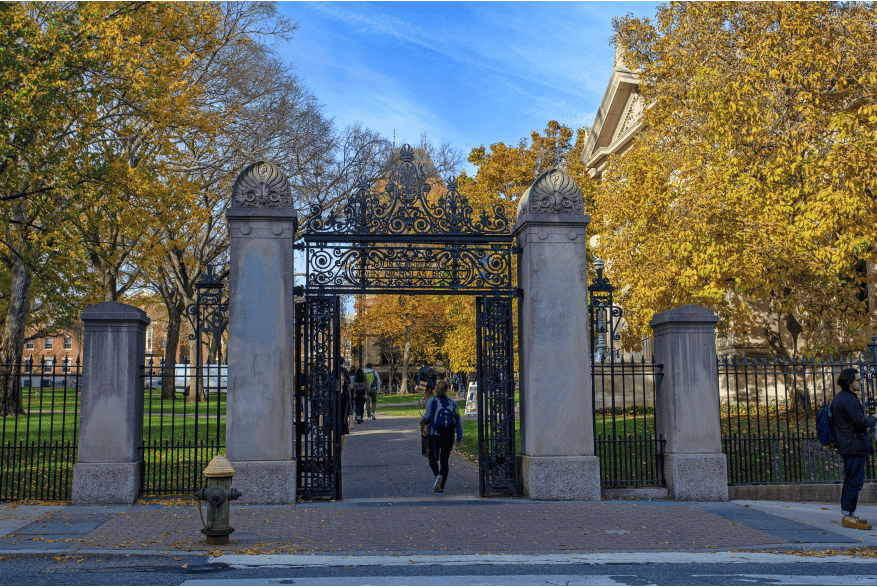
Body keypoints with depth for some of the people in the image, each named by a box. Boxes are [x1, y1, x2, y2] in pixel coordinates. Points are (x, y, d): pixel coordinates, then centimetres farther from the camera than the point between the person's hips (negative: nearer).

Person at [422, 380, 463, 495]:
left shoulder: (432, 401, 1)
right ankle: (441, 488, 7)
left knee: (433, 459, 7)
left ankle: (438, 475, -23)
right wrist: (459, 438, 6)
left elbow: (427, 418, -8)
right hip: (449, 435, 3)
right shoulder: (452, 402, 11)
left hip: (436, 434, -3)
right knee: (444, 461, 12)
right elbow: (458, 421, 6)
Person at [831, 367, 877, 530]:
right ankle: (848, 517, -6)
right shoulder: (848, 399, -17)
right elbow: (861, 421, -22)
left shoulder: (839, 397, 16)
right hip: (854, 446, -11)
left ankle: (848, 516, 21)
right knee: (855, 481, -8)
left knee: (850, 481, 15)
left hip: (847, 446, 11)